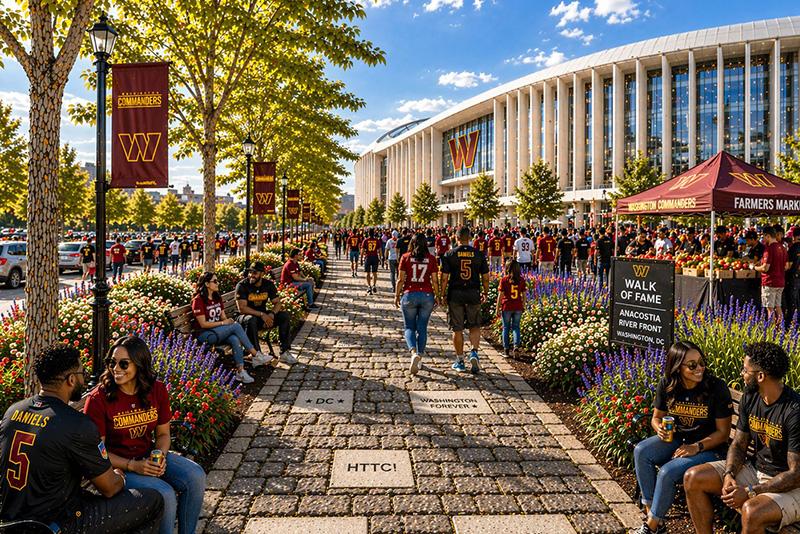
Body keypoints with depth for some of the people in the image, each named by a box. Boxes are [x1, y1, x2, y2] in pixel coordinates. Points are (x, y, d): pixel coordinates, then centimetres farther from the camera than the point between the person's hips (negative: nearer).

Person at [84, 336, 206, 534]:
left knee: (196, 476, -15)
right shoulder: (98, 399, -17)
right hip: (117, 465, -5)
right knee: (165, 494, -26)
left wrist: (160, 456, -14)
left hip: (149, 456, 5)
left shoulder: (157, 390, -4)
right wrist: (133, 466, -22)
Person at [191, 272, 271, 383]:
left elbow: (223, 317, 14)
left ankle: (240, 372, -35)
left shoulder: (217, 298, 14)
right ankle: (256, 355, -22)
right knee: (236, 326, -28)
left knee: (235, 339, -29)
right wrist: (222, 323, -17)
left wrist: (229, 320, -9)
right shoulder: (198, 300, -10)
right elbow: (203, 324, -14)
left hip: (219, 331, 7)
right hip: (204, 335, -7)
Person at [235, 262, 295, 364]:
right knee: (251, 320, -39)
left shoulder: (268, 284, 0)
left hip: (263, 315, 5)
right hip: (245, 316, -4)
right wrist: (262, 315, -30)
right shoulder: (242, 286, -15)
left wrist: (271, 314, -23)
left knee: (285, 316, -15)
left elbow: (277, 303, -1)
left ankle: (285, 352, -11)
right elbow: (242, 308, -23)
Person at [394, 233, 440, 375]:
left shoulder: (406, 257, -2)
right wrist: (437, 296, 12)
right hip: (427, 296, 1)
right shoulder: (431, 258, 1)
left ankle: (414, 353, -16)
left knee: (409, 328, 8)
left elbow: (400, 279, -2)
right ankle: (420, 356, 14)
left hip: (409, 295, -1)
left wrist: (397, 296, 8)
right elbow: (435, 280, 1)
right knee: (422, 328, 12)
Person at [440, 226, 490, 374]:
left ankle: (460, 361, 14)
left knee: (457, 329, 7)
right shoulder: (478, 254, 2)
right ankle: (474, 352, -6)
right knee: (475, 326, 14)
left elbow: (444, 277, -5)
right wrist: (485, 293, 20)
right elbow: (485, 277, 5)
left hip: (455, 294, -1)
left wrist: (441, 295, 3)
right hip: (473, 293, 1)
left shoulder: (450, 254, -3)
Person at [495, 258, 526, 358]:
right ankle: (516, 346, -5)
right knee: (516, 327, 12)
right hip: (518, 307, 2)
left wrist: (497, 308, 0)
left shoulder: (504, 279, -8)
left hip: (506, 307, -2)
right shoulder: (521, 280, 1)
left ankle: (506, 349, 12)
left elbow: (500, 295, -7)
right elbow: (523, 295, 5)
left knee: (506, 327, 9)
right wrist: (523, 306, 18)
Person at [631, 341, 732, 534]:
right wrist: (659, 428, -16)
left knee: (667, 472, -26)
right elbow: (656, 417, 8)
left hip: (708, 447, -5)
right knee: (641, 451, -21)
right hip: (676, 439, 5)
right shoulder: (666, 384, -5)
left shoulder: (717, 388, -17)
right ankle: (650, 511, -12)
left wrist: (697, 447, -23)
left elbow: (723, 432, -10)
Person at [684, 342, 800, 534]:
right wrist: (729, 475, -14)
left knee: (752, 511, -36)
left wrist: (750, 491, -25)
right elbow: (739, 444, 5)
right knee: (693, 478, -7)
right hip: (755, 468, 7)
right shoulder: (750, 397, -1)